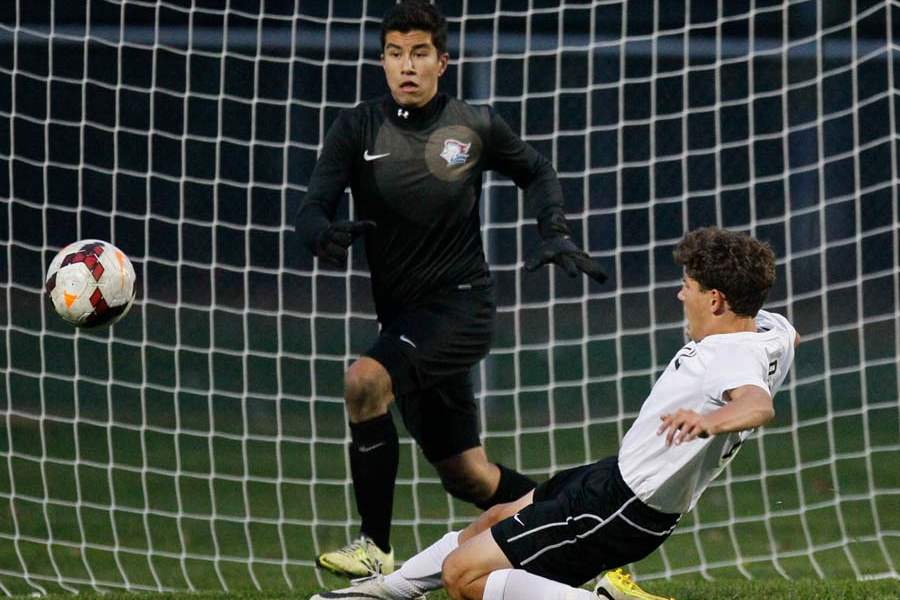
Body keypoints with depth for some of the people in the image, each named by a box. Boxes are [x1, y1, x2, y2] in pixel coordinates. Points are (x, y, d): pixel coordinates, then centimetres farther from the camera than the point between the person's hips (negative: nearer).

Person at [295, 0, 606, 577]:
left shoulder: (475, 126, -3)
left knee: (364, 382, -29)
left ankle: (377, 551, -23)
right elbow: (313, 208, -9)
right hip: (402, 314, 4)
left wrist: (556, 233, 0)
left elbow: (536, 171, 16)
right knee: (467, 477, 10)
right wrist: (325, 235, -32)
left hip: (461, 306, -4)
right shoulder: (358, 128, -1)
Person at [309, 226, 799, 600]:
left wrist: (714, 419, -71)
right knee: (498, 519, 30)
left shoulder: (735, 358, -30)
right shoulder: (771, 331, 0)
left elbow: (759, 404, -54)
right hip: (621, 474, 11)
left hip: (625, 508, -11)